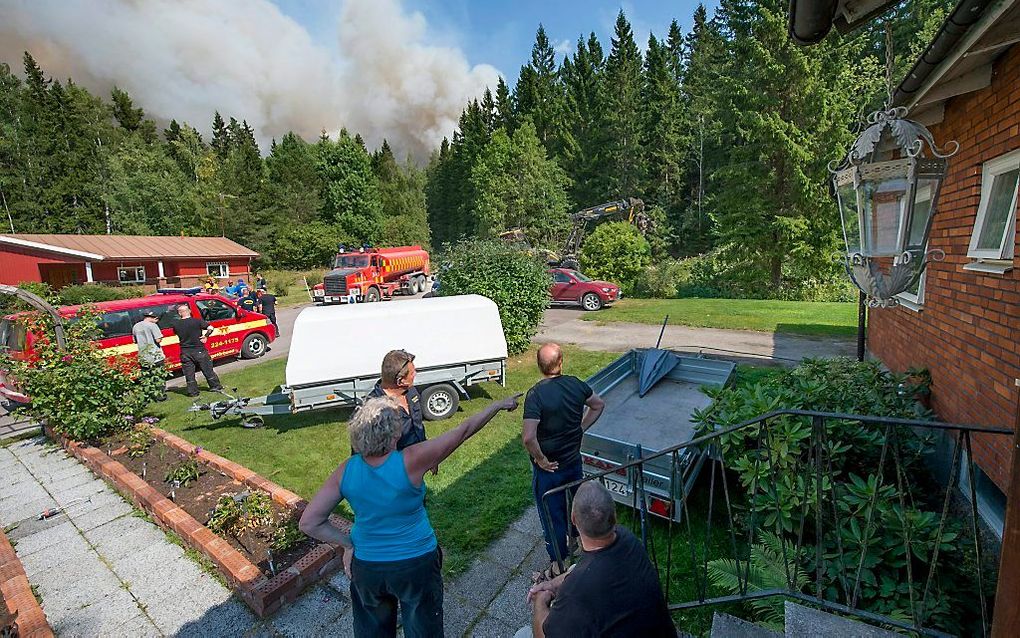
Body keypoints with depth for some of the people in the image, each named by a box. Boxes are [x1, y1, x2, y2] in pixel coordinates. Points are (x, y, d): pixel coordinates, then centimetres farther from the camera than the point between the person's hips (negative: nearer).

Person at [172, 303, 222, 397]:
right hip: (199, 350, -2)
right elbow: (211, 328, -15)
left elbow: (176, 334, 10)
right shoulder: (197, 321, -10)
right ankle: (215, 386, 19)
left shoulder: (176, 325, -3)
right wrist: (206, 336, -2)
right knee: (208, 371, 11)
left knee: (189, 374, 10)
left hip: (185, 352, 2)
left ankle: (193, 392, 15)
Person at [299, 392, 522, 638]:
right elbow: (464, 431, -22)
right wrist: (499, 404, -11)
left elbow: (308, 523, -10)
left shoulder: (346, 471, -17)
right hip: (417, 564, -3)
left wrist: (348, 545, 0)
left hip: (366, 568, 4)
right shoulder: (411, 461, -29)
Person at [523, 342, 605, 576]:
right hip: (574, 460, 6)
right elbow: (599, 404, 8)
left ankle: (558, 565, 33)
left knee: (552, 516, 15)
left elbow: (528, 437, -35)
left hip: (549, 467, -5)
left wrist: (541, 460, -18)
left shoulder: (536, 394, -27)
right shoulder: (576, 384, -10)